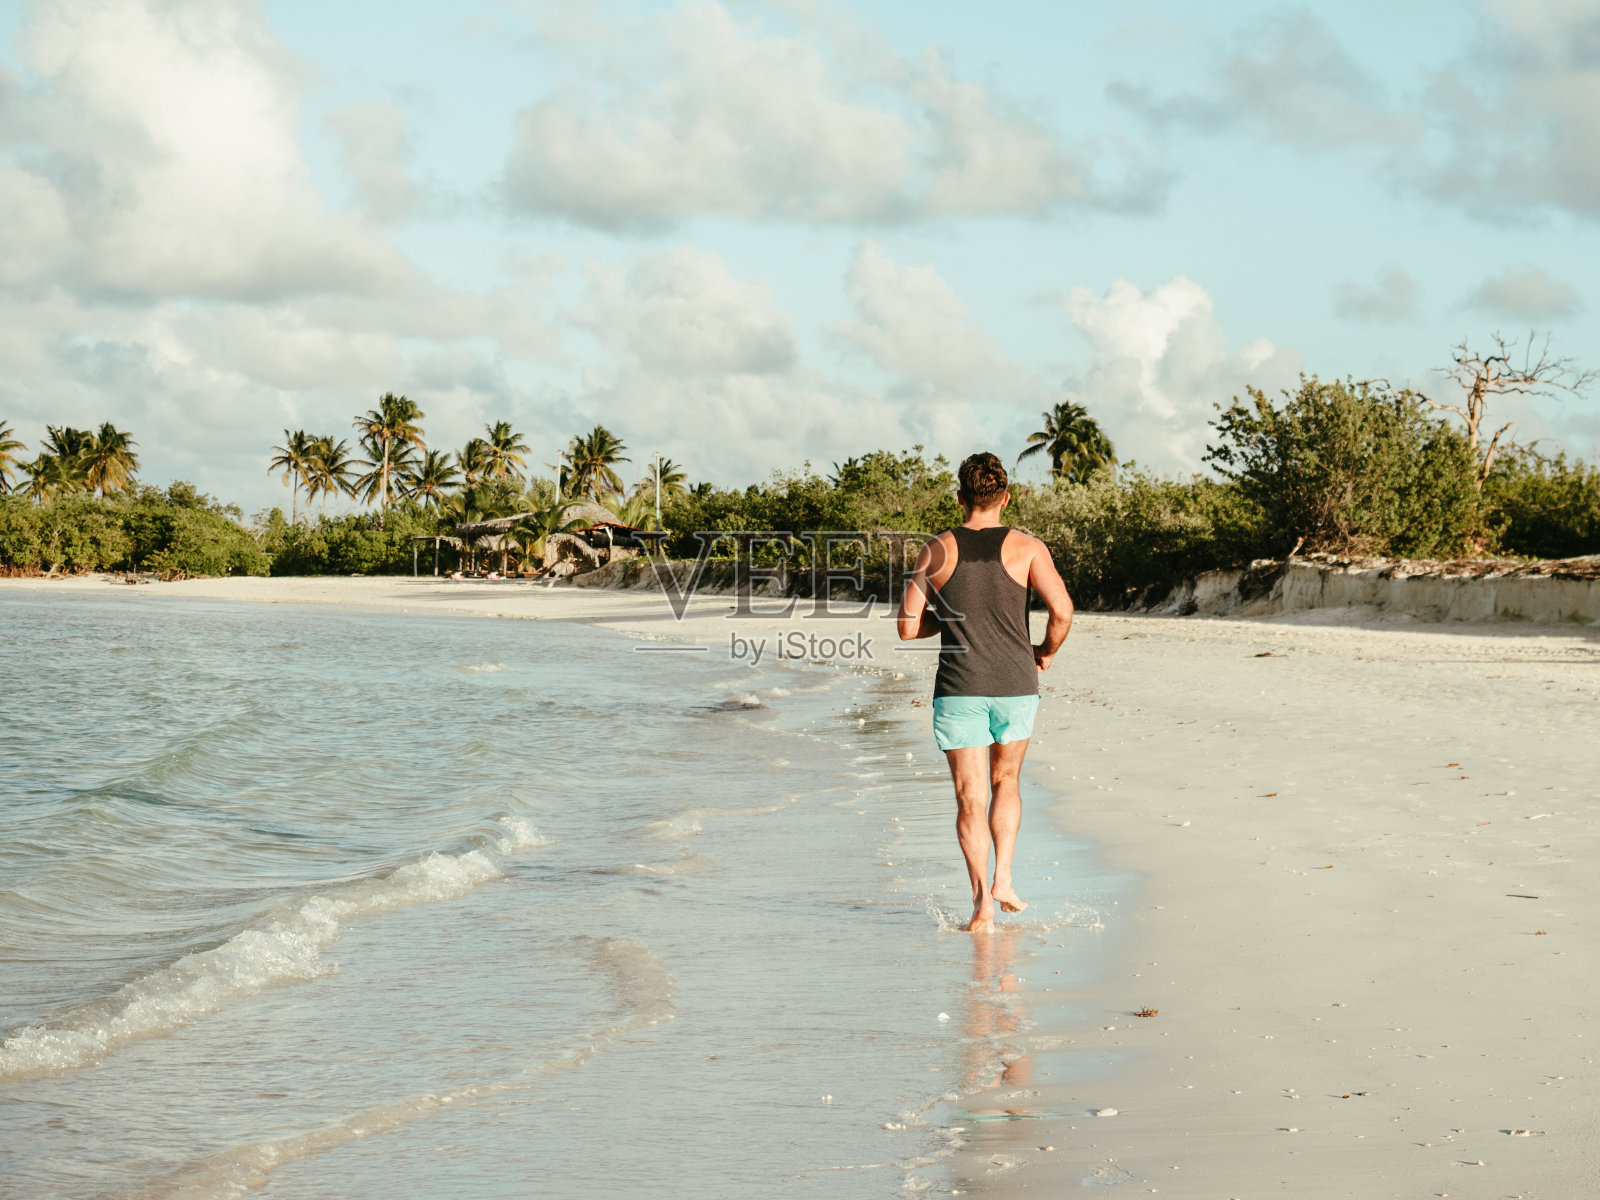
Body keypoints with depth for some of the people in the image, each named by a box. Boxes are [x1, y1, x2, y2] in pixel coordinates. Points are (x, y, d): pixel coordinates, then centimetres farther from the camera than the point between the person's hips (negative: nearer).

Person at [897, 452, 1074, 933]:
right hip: (1015, 686, 1)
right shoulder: (1026, 548, -2)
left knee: (971, 799, 4)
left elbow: (908, 627, 1)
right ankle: (1003, 879, 9)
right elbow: (1062, 611, -12)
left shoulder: (937, 551, 1)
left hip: (959, 690, 0)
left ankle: (983, 901, -7)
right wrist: (1046, 652, 7)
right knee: (1005, 782, 22)